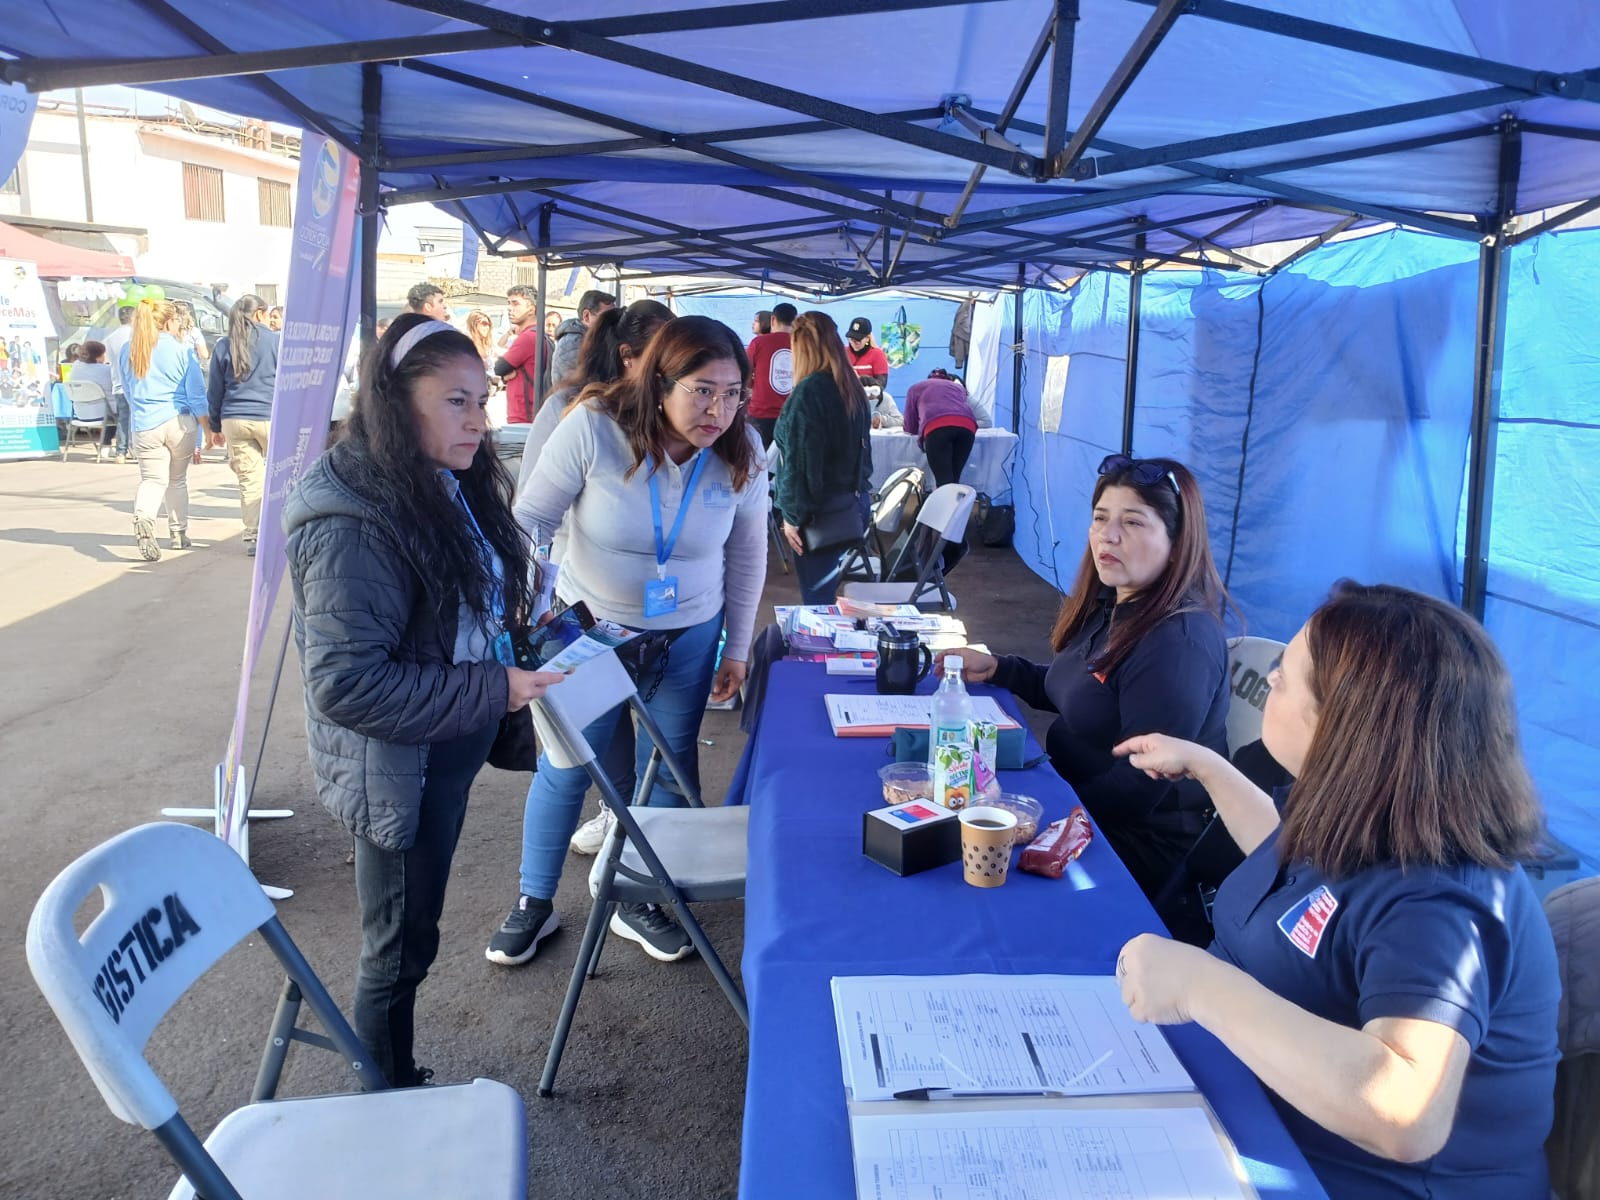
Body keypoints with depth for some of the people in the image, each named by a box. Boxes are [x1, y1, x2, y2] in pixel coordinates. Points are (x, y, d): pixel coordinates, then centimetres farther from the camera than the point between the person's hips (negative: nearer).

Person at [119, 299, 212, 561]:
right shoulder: (182, 351, -5)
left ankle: (143, 518, -31)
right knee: (178, 480, 15)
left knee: (153, 479, 0)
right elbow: (197, 395, -5)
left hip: (144, 426, 2)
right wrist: (208, 429, 2)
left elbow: (128, 391, 20)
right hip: (180, 423, -1)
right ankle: (179, 534, 23)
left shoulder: (128, 351, 7)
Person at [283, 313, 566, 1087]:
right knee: (401, 943, 10)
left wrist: (515, 625, 3)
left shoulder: (447, 487, 2)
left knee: (409, 933, 22)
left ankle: (395, 1082, 42)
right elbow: (346, 683, -28)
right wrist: (491, 691, -26)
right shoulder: (353, 528, -26)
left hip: (449, 752, 8)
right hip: (397, 769, -8)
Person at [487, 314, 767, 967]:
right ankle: (534, 904, 30)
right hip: (591, 626, -2)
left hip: (689, 635, 3)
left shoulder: (742, 450, -15)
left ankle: (638, 904, 35)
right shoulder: (593, 428, -25)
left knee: (667, 771, 13)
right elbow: (528, 519, -14)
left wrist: (738, 647, 4)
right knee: (565, 767, 8)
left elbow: (748, 552, -2)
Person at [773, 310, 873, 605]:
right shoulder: (852, 387, 8)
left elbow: (800, 461, -18)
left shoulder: (808, 392, -16)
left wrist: (792, 515, -13)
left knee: (816, 600, 0)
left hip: (821, 510, -8)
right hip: (854, 502, 8)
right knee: (826, 590, 18)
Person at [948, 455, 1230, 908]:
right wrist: (996, 668, 4)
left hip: (1143, 848, -8)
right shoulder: (1110, 604, 2)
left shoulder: (1179, 644, -26)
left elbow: (1138, 789, -25)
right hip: (1077, 802, 8)